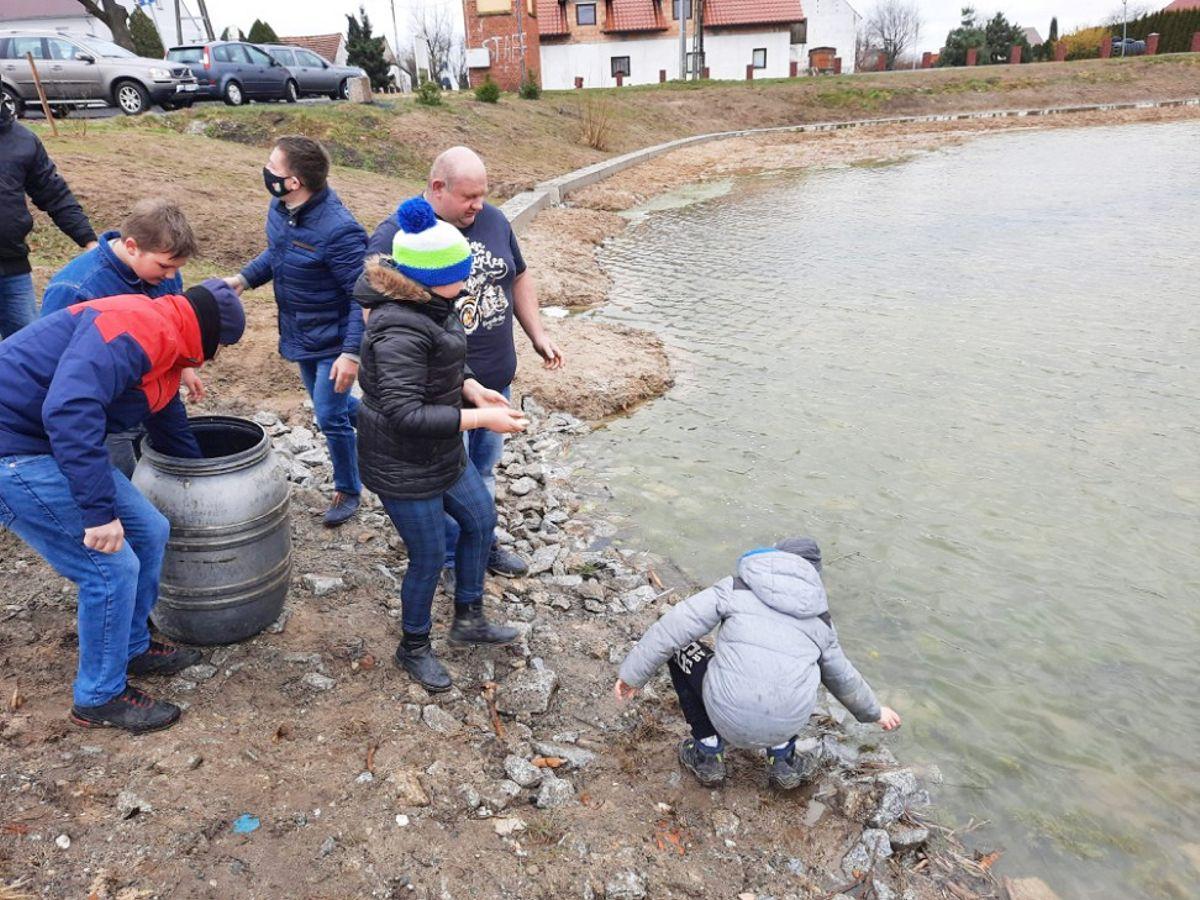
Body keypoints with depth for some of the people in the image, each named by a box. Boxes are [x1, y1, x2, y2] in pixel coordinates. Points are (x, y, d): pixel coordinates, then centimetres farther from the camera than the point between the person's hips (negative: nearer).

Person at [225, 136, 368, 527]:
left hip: (333, 343, -8)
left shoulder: (338, 230, -31)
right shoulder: (279, 209, -4)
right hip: (301, 336, 8)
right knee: (331, 404, 23)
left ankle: (347, 490, 24)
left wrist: (351, 353, -31)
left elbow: (363, 296, -27)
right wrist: (243, 279, 1)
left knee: (330, 416, 3)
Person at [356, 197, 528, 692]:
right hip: (402, 465, -9)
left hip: (441, 452, 10)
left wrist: (472, 387, -2)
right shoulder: (400, 332, -30)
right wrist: (479, 419, -30)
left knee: (481, 518, 21)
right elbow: (405, 415, -32)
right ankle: (414, 648, 34)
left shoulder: (433, 304, -2)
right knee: (429, 558, 6)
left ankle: (468, 618, 42)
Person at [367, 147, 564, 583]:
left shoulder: (493, 220, 4)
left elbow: (518, 278, 16)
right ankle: (453, 560, 28)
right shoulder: (396, 235, -15)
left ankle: (483, 543, 41)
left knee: (484, 471, 21)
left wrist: (538, 335, 10)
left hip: (497, 379, 6)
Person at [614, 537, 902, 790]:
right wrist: (874, 712, 50)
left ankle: (708, 756, 23)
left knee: (679, 650, 22)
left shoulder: (735, 589, 7)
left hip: (728, 717, -4)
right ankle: (783, 760, 26)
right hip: (788, 725, 4)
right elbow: (843, 677, 32)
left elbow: (671, 630, 0)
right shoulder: (820, 619, 17)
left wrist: (633, 673, 8)